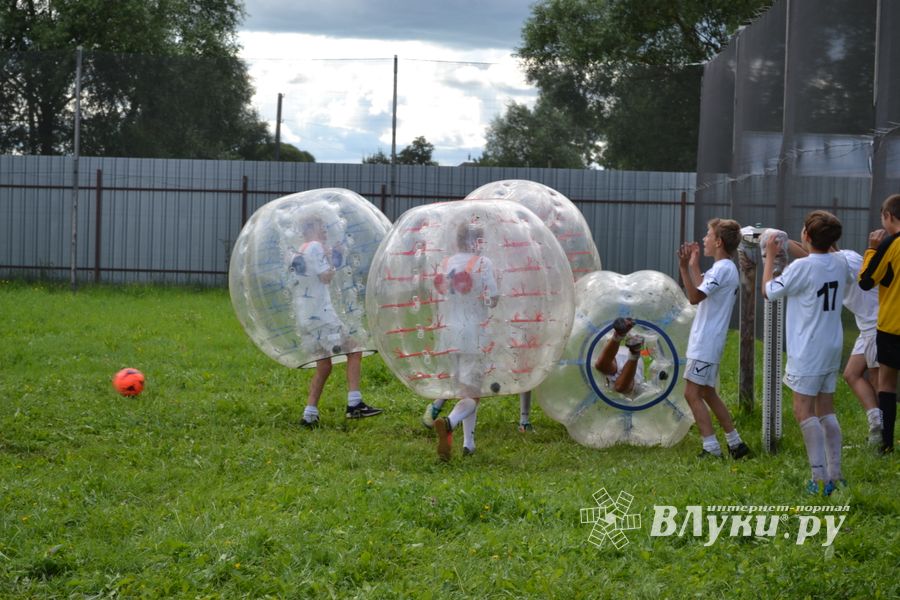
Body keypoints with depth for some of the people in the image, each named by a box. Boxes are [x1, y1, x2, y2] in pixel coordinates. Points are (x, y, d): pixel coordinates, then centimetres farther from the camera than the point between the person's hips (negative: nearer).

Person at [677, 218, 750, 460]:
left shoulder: (722, 269, -16)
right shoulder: (726, 268, 16)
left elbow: (694, 297, -24)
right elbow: (702, 292, 25)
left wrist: (684, 267, -30)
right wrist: (694, 265, 26)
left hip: (705, 344, -10)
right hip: (706, 342, 10)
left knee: (692, 394, -9)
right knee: (707, 394, 17)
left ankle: (711, 448, -10)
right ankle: (735, 444, 21)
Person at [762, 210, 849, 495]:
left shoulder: (802, 266, -19)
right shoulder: (840, 263, 2)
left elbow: (768, 290, -7)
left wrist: (770, 256, 5)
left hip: (808, 351, -7)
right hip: (833, 347, 7)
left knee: (804, 411, -4)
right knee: (826, 410, 14)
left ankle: (820, 479, -10)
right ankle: (835, 475, 14)